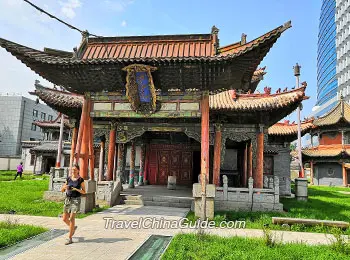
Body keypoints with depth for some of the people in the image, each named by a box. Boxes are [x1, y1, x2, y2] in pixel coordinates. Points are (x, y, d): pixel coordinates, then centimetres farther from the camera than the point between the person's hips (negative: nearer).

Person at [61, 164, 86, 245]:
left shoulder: (81, 180, -5)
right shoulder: (68, 178, 6)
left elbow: (84, 192, -3)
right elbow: (62, 190, 9)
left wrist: (76, 189, -19)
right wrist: (64, 187, -14)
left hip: (76, 200, -5)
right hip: (68, 199, 5)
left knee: (71, 218, -8)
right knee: (65, 219, 7)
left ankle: (70, 238, 3)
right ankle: (73, 227, 36)